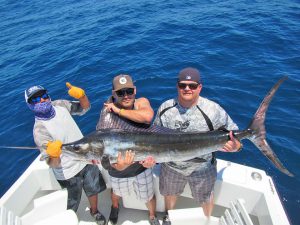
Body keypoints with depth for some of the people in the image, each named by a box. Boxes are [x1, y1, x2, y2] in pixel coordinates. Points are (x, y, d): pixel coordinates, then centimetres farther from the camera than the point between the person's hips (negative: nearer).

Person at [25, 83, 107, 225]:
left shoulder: (59, 105, -10)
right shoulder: (39, 130, -24)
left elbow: (85, 107, 4)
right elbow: (53, 164, -24)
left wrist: (80, 95, -18)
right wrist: (54, 155, -48)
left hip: (86, 159, 5)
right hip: (68, 172, -5)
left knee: (93, 189, 26)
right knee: (71, 206, 16)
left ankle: (94, 211, 55)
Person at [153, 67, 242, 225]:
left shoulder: (213, 110, -22)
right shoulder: (165, 108, -13)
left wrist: (235, 146, -37)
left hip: (202, 169, -2)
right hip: (171, 166, 3)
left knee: (205, 198, 25)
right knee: (170, 193, 29)